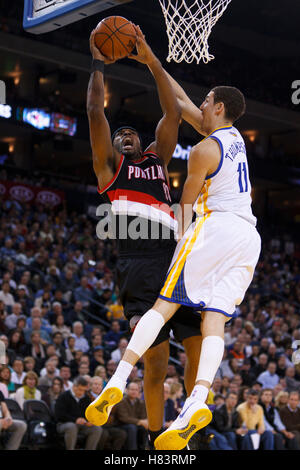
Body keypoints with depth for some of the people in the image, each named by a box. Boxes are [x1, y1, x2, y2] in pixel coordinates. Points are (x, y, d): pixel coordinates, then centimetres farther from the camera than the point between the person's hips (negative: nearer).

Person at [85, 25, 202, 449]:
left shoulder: (158, 158, 27)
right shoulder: (109, 165, 17)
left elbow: (173, 113, 19)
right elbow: (95, 112, 8)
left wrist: (152, 62, 16)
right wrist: (98, 63, 12)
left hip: (176, 258, 5)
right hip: (139, 261, -4)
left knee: (201, 346, -3)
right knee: (155, 358, -10)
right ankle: (156, 439, 3)